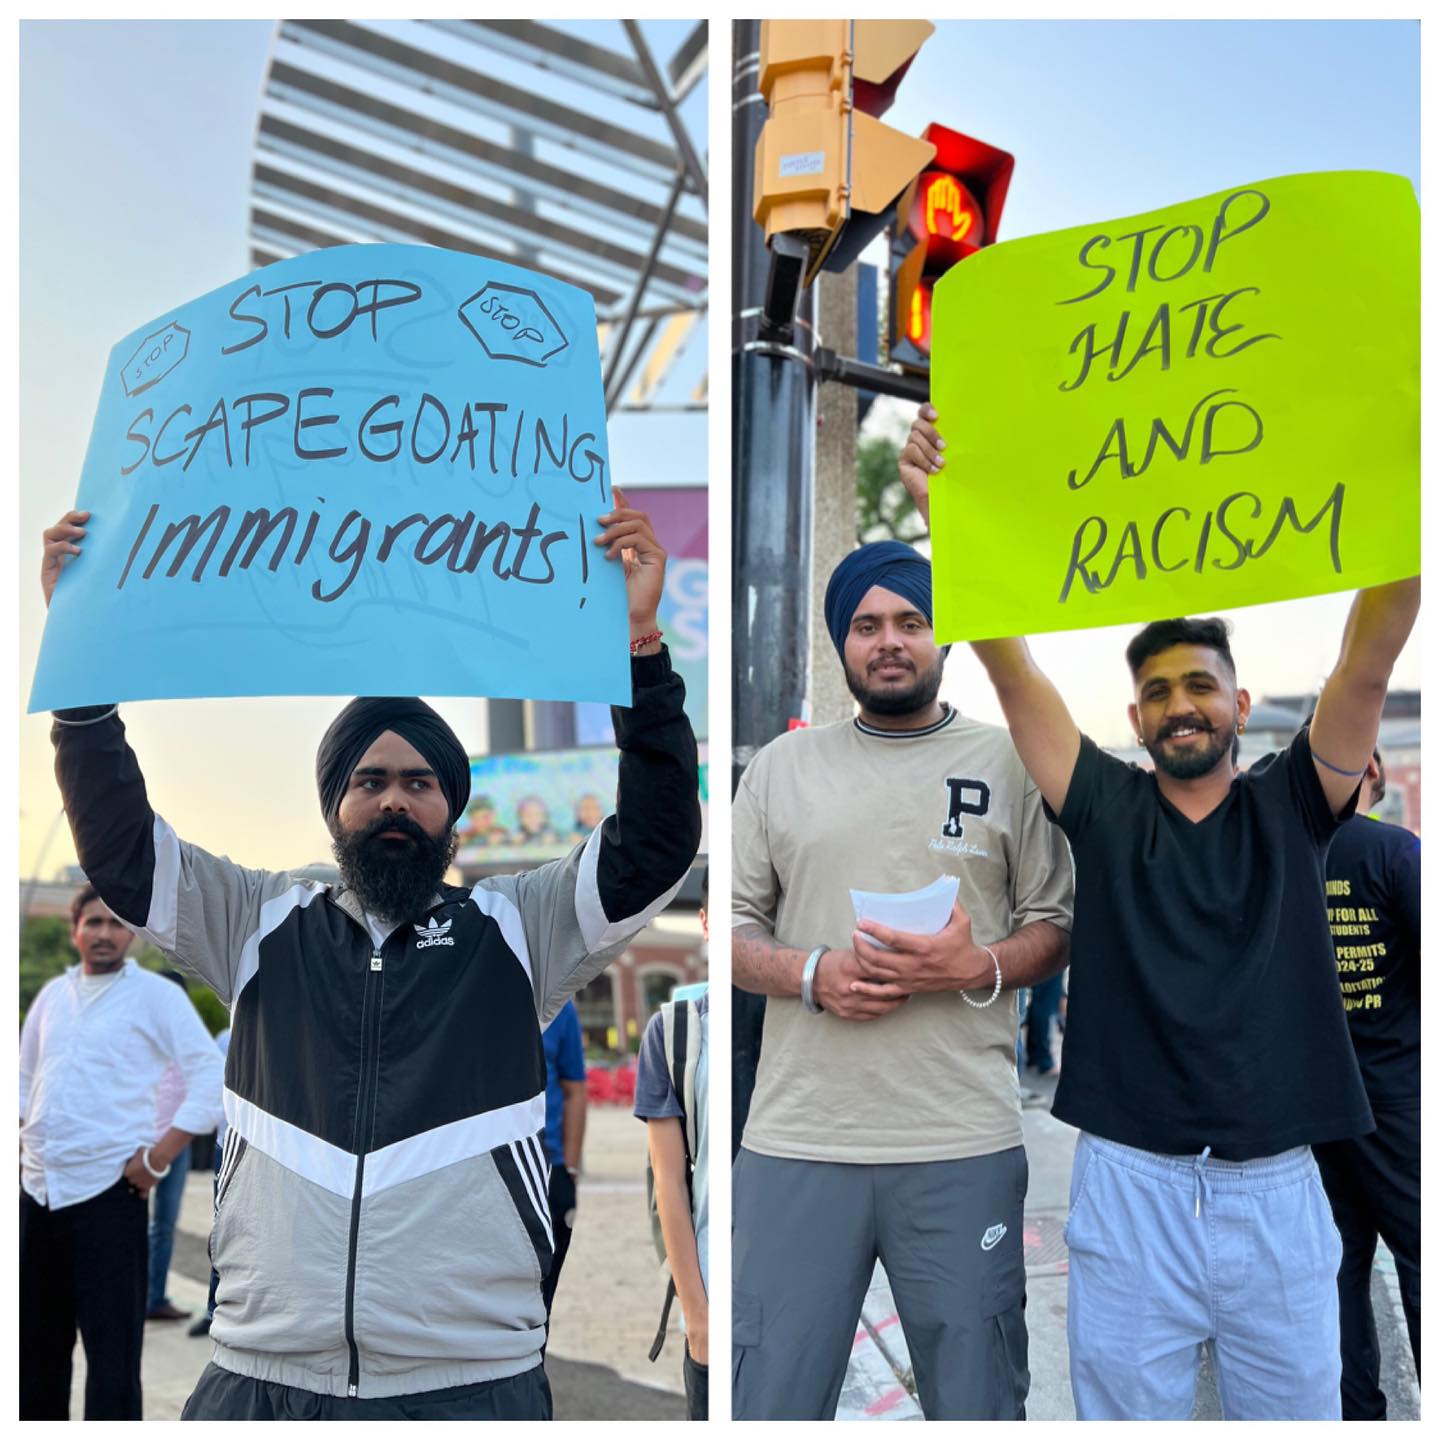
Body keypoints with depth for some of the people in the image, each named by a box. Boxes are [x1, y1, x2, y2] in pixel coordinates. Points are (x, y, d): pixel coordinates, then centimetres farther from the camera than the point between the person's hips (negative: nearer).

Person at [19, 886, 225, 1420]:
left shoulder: (155, 994, -3)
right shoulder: (53, 994, 13)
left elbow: (210, 1079, -9)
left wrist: (157, 1159, -13)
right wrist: (16, 1139, 9)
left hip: (107, 1190, -6)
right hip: (38, 1188, 6)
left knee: (112, 1344, -5)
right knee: (37, 1340, 15)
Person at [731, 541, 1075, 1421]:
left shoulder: (1009, 762, 8)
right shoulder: (782, 766, 12)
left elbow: (1058, 926, 8)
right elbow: (732, 927, 12)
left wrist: (976, 967, -13)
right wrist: (813, 974, -8)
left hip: (964, 1148, -1)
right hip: (798, 1141, 1)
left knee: (979, 1401, 8)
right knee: (770, 1397, 4)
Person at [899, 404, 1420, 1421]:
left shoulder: (1290, 808, 5)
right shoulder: (1106, 808, 4)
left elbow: (1368, 665, -8)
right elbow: (1007, 662, -3)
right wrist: (943, 511, -12)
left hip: (1277, 1191, 0)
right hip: (1129, 1185, 0)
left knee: (1297, 1411, 11)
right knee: (1128, 1408, 10)